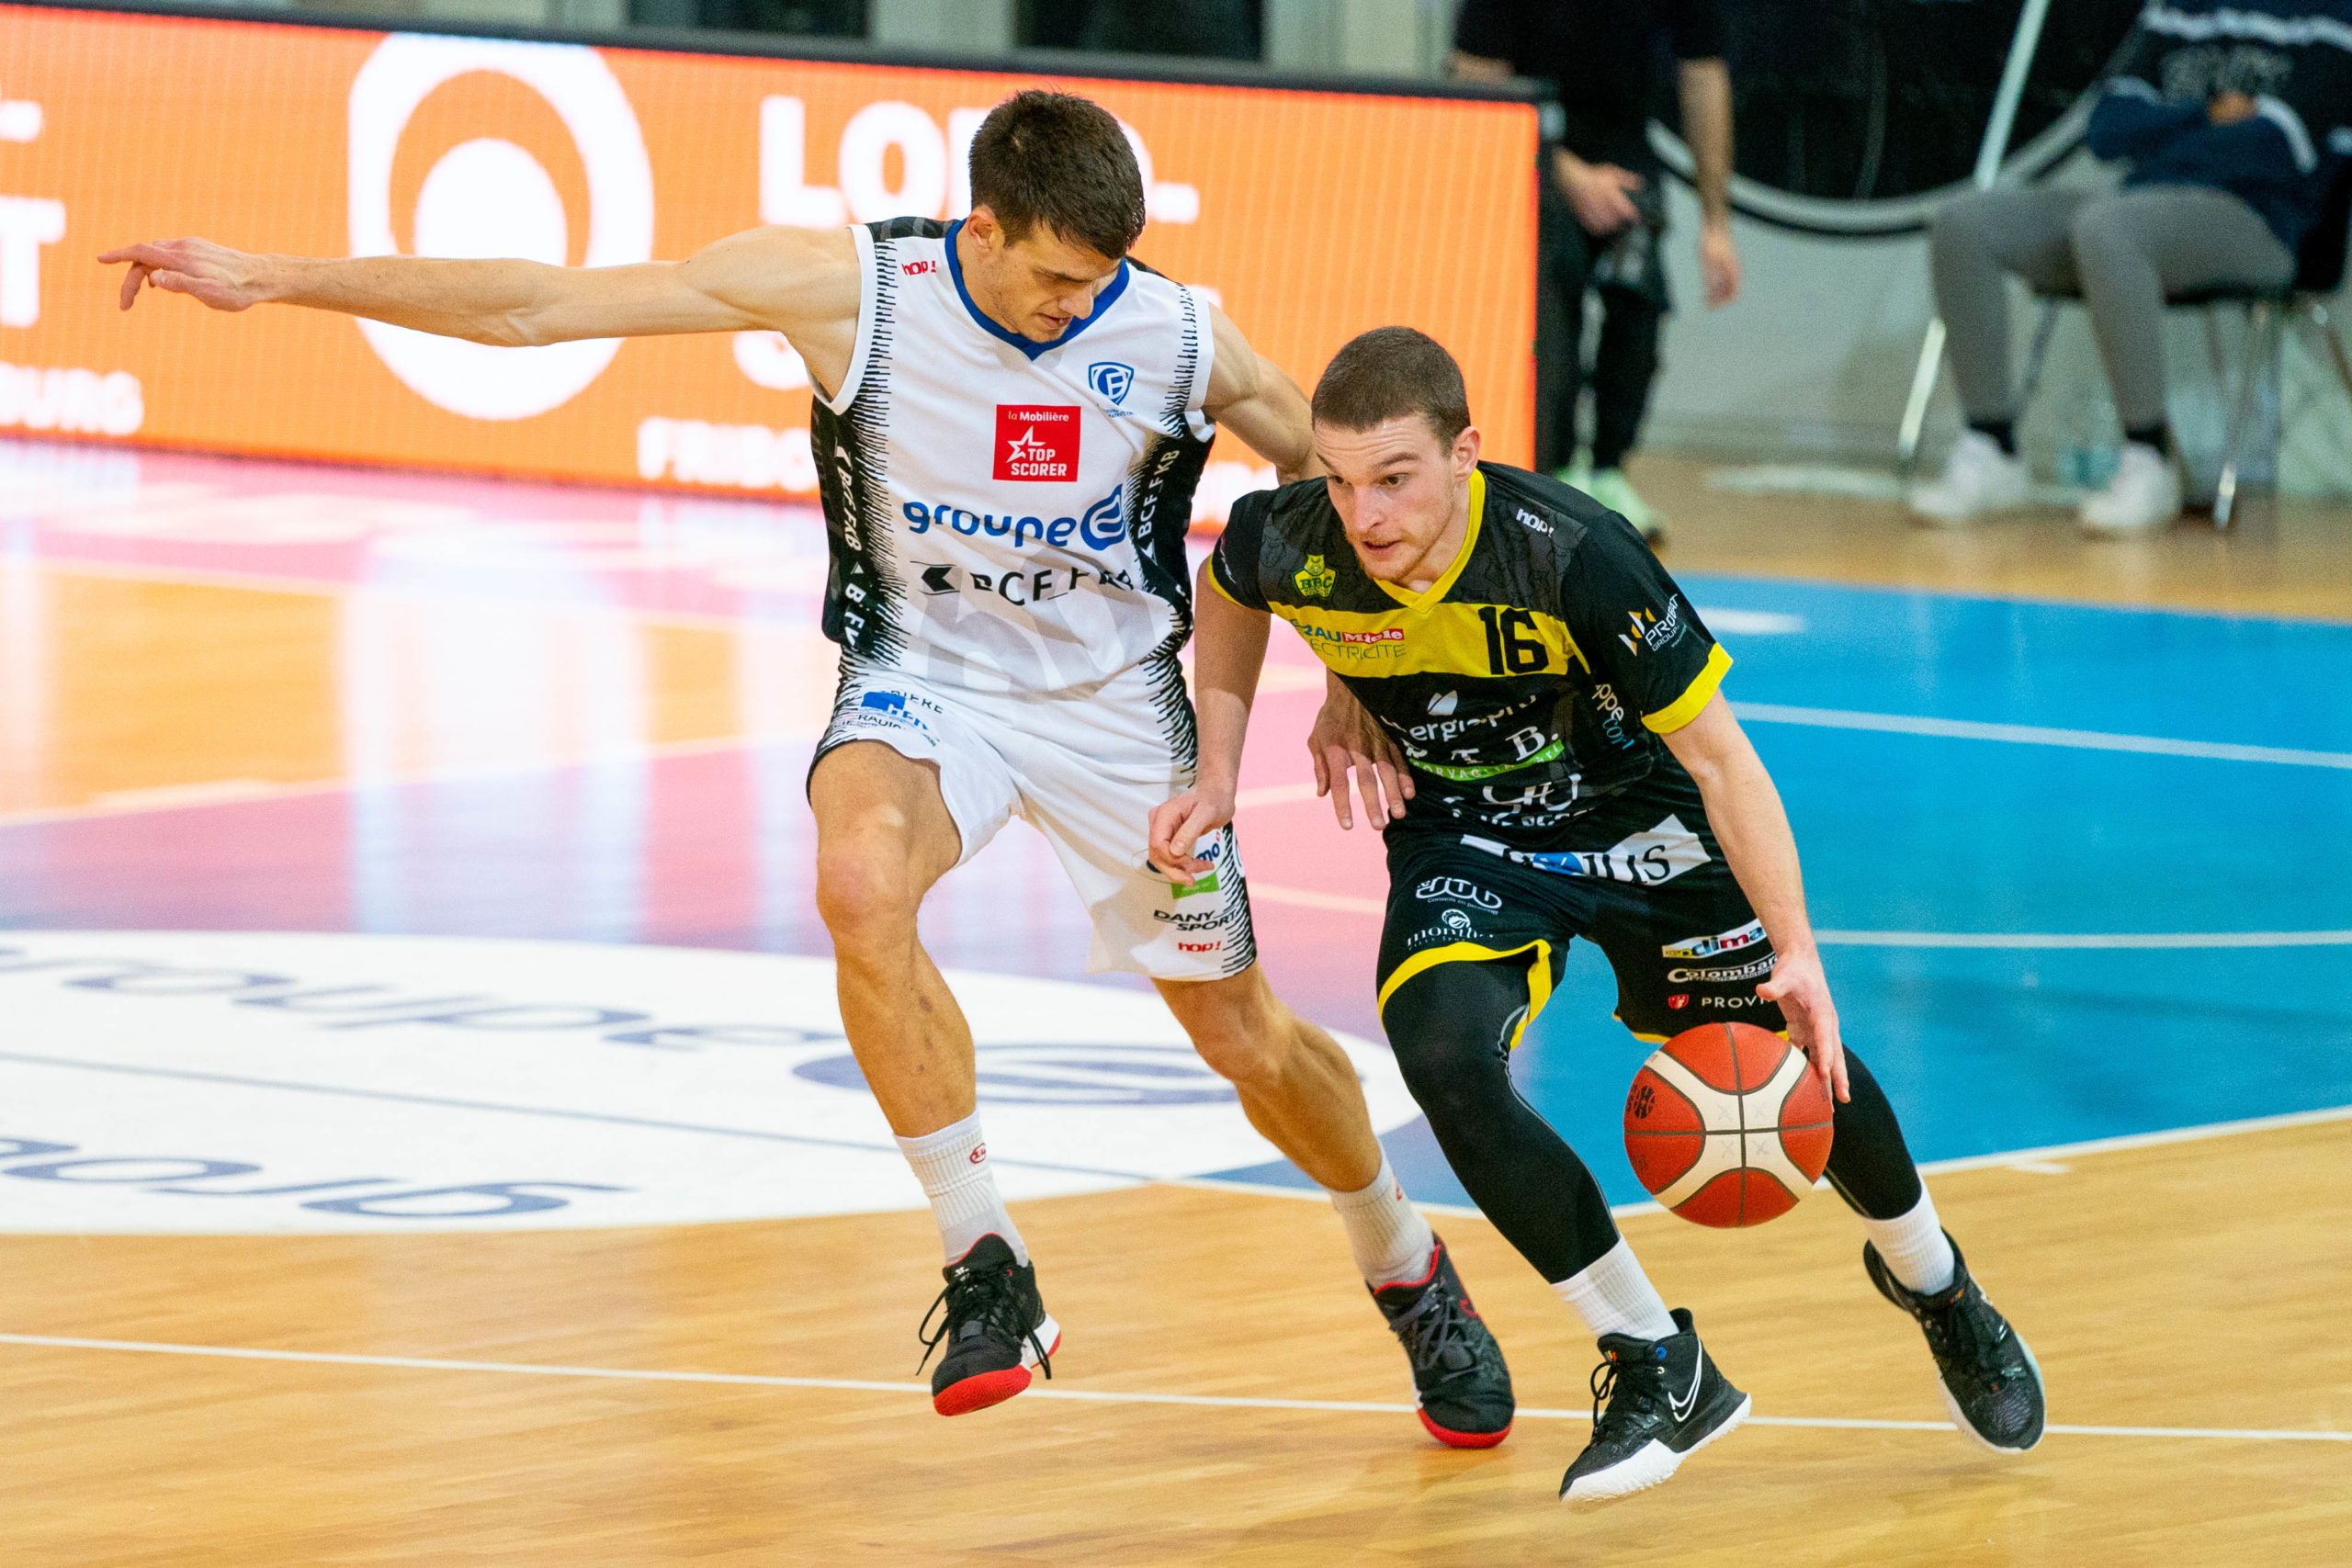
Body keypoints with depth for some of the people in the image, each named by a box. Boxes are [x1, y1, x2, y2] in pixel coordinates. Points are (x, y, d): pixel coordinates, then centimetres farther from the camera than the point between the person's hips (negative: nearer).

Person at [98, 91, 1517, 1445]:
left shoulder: (1180, 339, -18)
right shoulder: (846, 287, -20)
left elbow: (1349, 478, 2)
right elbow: (543, 304, -18)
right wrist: (279, 281, -20)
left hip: (1112, 696, 1)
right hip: (924, 676, -1)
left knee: (1247, 1038, 5)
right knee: (863, 882, -34)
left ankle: (1409, 1266, 37)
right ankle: (987, 1265, -21)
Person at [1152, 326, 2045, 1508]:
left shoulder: (1572, 556, -34)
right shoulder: (1286, 544, -24)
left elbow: (1715, 753, -26)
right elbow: (1227, 600, 5)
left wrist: (1796, 953, -33)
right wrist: (1216, 778, -2)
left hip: (1631, 818, -2)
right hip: (1465, 843, 2)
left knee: (1804, 1065, 1)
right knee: (1443, 1057, -27)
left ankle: (1932, 1282, 38)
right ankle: (1657, 1365, -11)